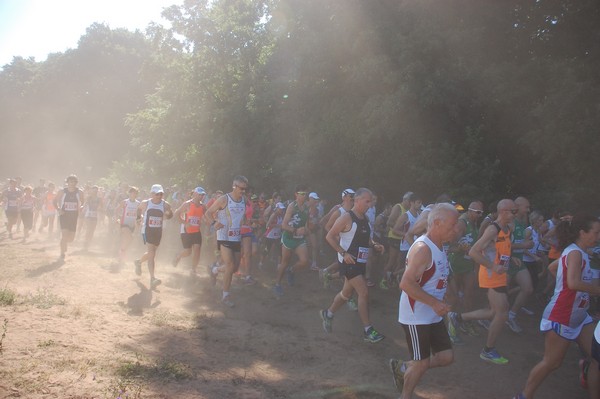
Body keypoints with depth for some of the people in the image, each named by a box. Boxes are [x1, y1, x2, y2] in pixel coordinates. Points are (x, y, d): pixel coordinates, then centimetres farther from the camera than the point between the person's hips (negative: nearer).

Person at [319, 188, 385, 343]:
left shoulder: (365, 219, 9)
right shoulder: (346, 218, -15)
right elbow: (329, 236, -15)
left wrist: (374, 244, 3)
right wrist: (343, 253, -23)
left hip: (360, 262, 9)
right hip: (349, 261, -9)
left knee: (347, 292, 19)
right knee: (364, 292, -12)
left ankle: (328, 314, 40)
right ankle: (367, 330, -3)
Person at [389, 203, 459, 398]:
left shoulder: (438, 247, 8)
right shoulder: (422, 249, -23)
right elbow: (406, 284, -29)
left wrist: (440, 303, 11)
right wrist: (435, 303, -27)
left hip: (433, 316, 9)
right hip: (416, 317, -9)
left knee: (446, 356, 11)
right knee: (422, 363, 3)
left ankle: (402, 368, 27)